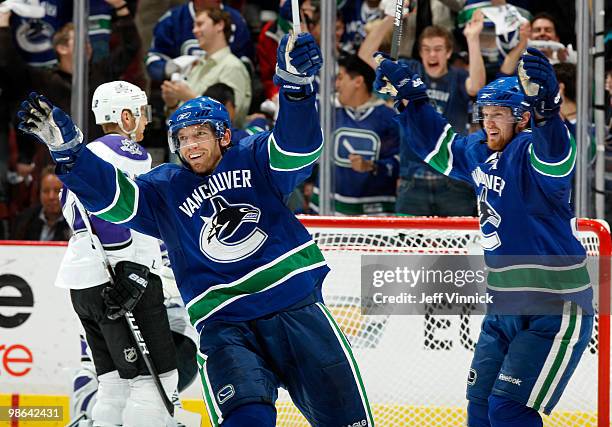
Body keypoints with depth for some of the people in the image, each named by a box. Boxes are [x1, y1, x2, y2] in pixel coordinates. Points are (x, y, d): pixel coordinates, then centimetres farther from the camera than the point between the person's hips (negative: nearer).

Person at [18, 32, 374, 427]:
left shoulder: (253, 159, 7)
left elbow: (296, 149, -11)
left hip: (297, 307, 0)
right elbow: (112, 195, -4)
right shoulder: (164, 189, 10)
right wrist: (66, 147, -20)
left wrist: (295, 82, -31)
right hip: (225, 325, 0)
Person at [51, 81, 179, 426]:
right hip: (115, 277, -10)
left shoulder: (86, 154, 21)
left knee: (115, 382, 12)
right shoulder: (128, 151, -7)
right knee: (158, 379, -9)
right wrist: (129, 269, -25)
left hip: (84, 283, 10)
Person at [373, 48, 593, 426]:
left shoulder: (530, 153, -17)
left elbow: (556, 158, -42)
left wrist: (545, 107, -58)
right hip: (504, 307, 9)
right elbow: (436, 144, 27)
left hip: (556, 309, -9)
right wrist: (409, 97, 22)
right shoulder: (478, 153, 8)